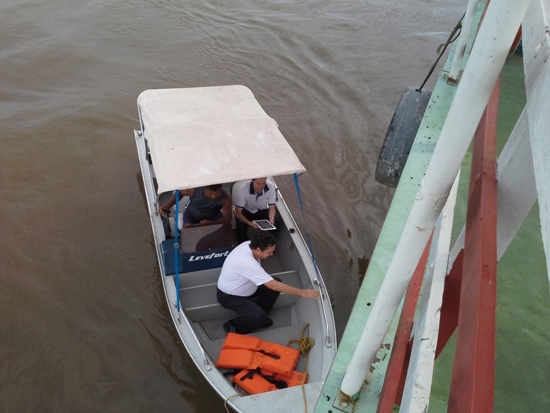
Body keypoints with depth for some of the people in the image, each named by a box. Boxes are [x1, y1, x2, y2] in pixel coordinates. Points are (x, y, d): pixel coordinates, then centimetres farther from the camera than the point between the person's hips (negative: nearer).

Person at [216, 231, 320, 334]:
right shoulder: (247, 262, -39)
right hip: (229, 296, -9)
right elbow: (274, 285, -36)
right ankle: (232, 327, -1)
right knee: (258, 317, -29)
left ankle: (258, 316, 14)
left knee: (276, 283, 1)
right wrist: (302, 292, -31)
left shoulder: (249, 244, -14)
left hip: (243, 288, 9)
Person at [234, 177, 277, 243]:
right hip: (246, 211, -2)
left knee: (275, 220, -25)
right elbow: (238, 212, -25)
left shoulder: (271, 186, -27)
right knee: (240, 225, -31)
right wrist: (249, 223, -41)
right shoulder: (243, 189, -32)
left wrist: (271, 219, -34)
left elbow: (272, 207, -13)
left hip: (262, 211, 2)